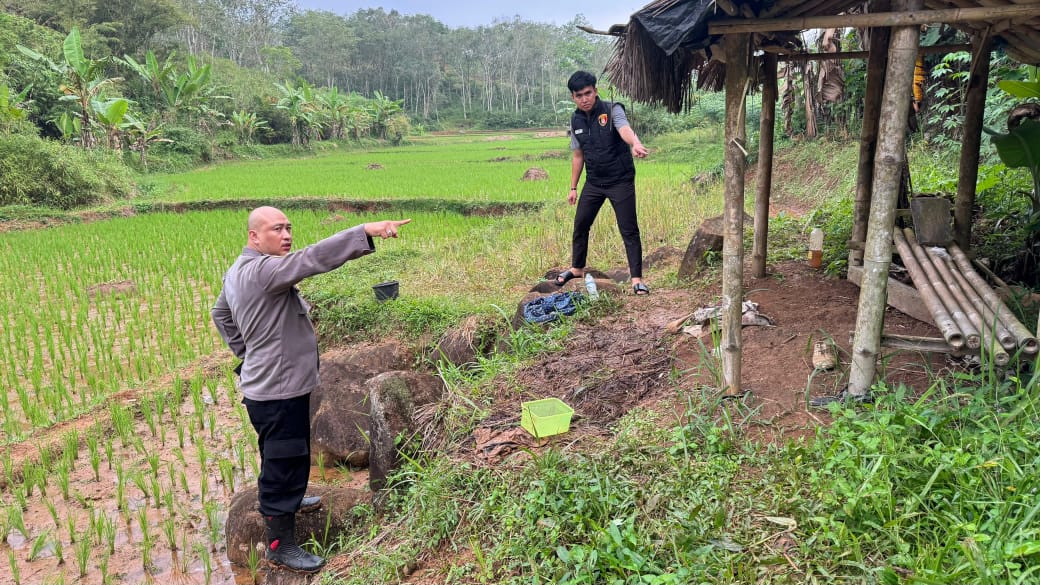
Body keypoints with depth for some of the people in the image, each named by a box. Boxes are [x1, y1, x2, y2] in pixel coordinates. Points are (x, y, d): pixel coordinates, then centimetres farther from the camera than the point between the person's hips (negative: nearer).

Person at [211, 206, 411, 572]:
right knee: (285, 463, 1)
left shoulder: (237, 271, 9)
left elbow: (220, 313, 24)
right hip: (279, 390, -10)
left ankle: (283, 501, 52)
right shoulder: (262, 269, -24)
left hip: (266, 385, 10)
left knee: (277, 456, 30)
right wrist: (366, 232, -45)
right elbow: (312, 259, -38)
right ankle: (280, 546, 13)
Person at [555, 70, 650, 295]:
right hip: (593, 182, 5)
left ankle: (637, 279, 1)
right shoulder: (576, 121, 4)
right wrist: (573, 187, 14)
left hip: (621, 181, -5)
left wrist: (635, 144, -57)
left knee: (629, 230, -5)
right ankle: (577, 268, 33)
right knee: (580, 225, 12)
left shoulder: (612, 111, -13)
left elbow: (625, 129, -34)